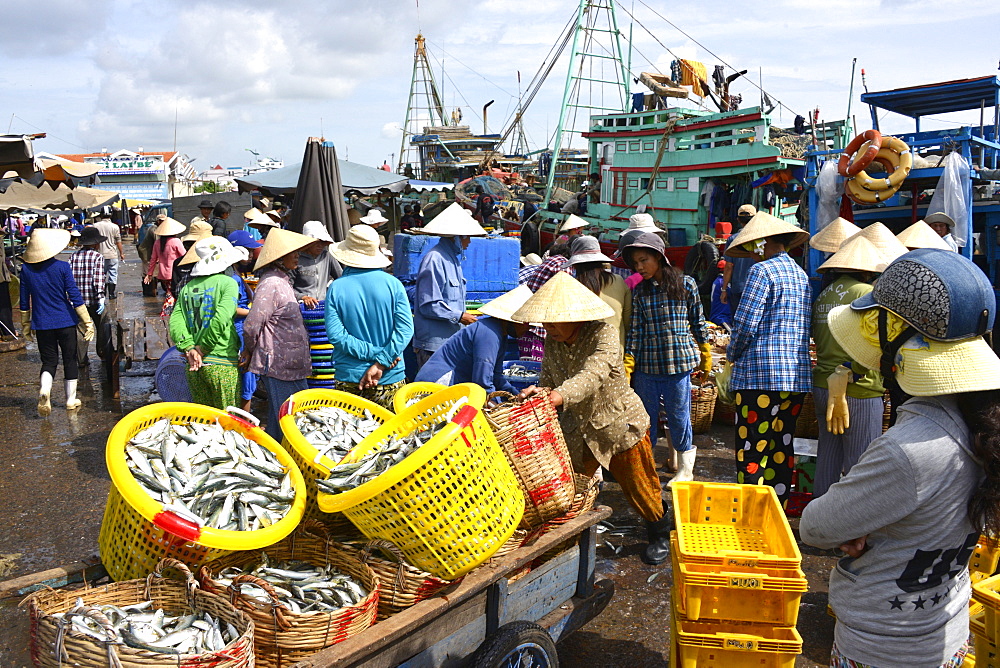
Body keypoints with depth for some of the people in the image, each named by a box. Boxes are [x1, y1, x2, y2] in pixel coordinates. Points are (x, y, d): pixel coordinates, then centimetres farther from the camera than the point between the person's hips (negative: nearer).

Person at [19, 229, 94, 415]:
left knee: (49, 361, 12)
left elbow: (24, 301, 5)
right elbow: (75, 297, -10)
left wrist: (26, 325, 17)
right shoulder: (62, 267, -11)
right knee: (70, 360, 11)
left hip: (41, 324, 2)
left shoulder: (26, 269, -2)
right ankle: (71, 401, 17)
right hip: (65, 321, -2)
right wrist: (87, 321, -4)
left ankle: (44, 391, -16)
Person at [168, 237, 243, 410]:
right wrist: (202, 348, -10)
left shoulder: (187, 288, 11)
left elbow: (175, 320, -2)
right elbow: (221, 318, -18)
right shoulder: (228, 283, -5)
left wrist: (189, 348, -9)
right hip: (222, 363, -5)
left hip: (192, 366, 5)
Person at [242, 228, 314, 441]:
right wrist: (249, 352, -5)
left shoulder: (283, 281, 14)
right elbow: (251, 325, -20)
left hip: (292, 366, 10)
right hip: (278, 366, -10)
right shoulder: (271, 284, -18)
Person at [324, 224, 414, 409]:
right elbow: (405, 329, -11)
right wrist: (381, 362, -14)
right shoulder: (393, 284, -3)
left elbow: (335, 335, -10)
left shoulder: (336, 288, -4)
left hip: (348, 379, 0)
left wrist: (374, 353, -9)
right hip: (391, 379, 0)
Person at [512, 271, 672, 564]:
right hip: (578, 426, 5)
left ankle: (661, 533, 34)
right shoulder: (552, 343, -4)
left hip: (619, 422, -5)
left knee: (638, 486, 10)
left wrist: (562, 395, -57)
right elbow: (548, 381, -3)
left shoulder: (602, 334, -25)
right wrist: (535, 392, -26)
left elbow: (594, 373, -41)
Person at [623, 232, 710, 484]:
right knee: (646, 416, 10)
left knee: (678, 415, 6)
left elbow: (698, 323, 7)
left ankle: (685, 468, 26)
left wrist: (705, 356, 12)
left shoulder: (686, 285, -1)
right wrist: (627, 367, -4)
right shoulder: (639, 292, 3)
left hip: (679, 362, -2)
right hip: (646, 365, 2)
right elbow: (635, 331, 1)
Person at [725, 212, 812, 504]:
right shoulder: (802, 275, 17)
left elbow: (746, 324, -13)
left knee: (752, 450, -4)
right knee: (781, 448, 13)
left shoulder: (762, 271, -8)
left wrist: (733, 354, 5)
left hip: (761, 373, -8)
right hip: (798, 375, 8)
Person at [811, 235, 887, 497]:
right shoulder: (866, 292, -10)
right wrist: (850, 374, -11)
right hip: (859, 389, -7)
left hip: (822, 385, 7)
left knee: (827, 458, 15)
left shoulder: (822, 296, 11)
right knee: (860, 464, 1)